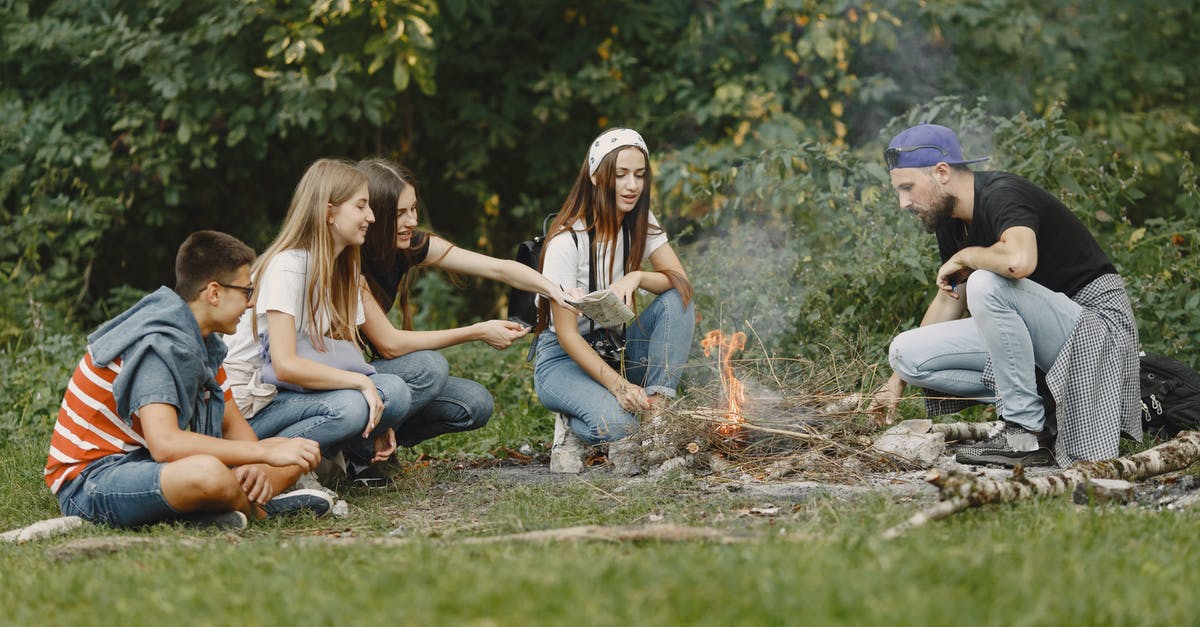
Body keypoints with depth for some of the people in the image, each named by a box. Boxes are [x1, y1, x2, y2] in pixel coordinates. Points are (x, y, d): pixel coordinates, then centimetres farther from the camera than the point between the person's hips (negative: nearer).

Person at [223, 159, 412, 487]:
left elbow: (344, 355, 7)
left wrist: (376, 422, -6)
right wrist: (361, 381, -24)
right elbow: (286, 365, -26)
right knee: (348, 407, -33)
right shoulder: (286, 266, -18)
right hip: (250, 407, -7)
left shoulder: (344, 270, 10)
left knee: (396, 392, -16)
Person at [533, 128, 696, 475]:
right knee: (617, 423, -35)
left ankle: (657, 408, -22)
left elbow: (682, 283, -9)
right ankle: (573, 424, -1)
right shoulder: (567, 241, -21)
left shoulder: (641, 224, -1)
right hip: (564, 358, -6)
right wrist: (618, 384, -34)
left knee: (677, 302, -20)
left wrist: (637, 277, -29)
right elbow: (567, 335, -22)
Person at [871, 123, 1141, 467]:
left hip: (1093, 325, -9)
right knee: (906, 353, -4)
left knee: (986, 283, -34)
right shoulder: (949, 221, 6)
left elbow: (1019, 260, -42)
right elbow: (950, 299, 18)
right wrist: (897, 381, 13)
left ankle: (1027, 435, -23)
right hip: (1039, 331, 9)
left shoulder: (1002, 195, -20)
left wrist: (964, 257, -20)